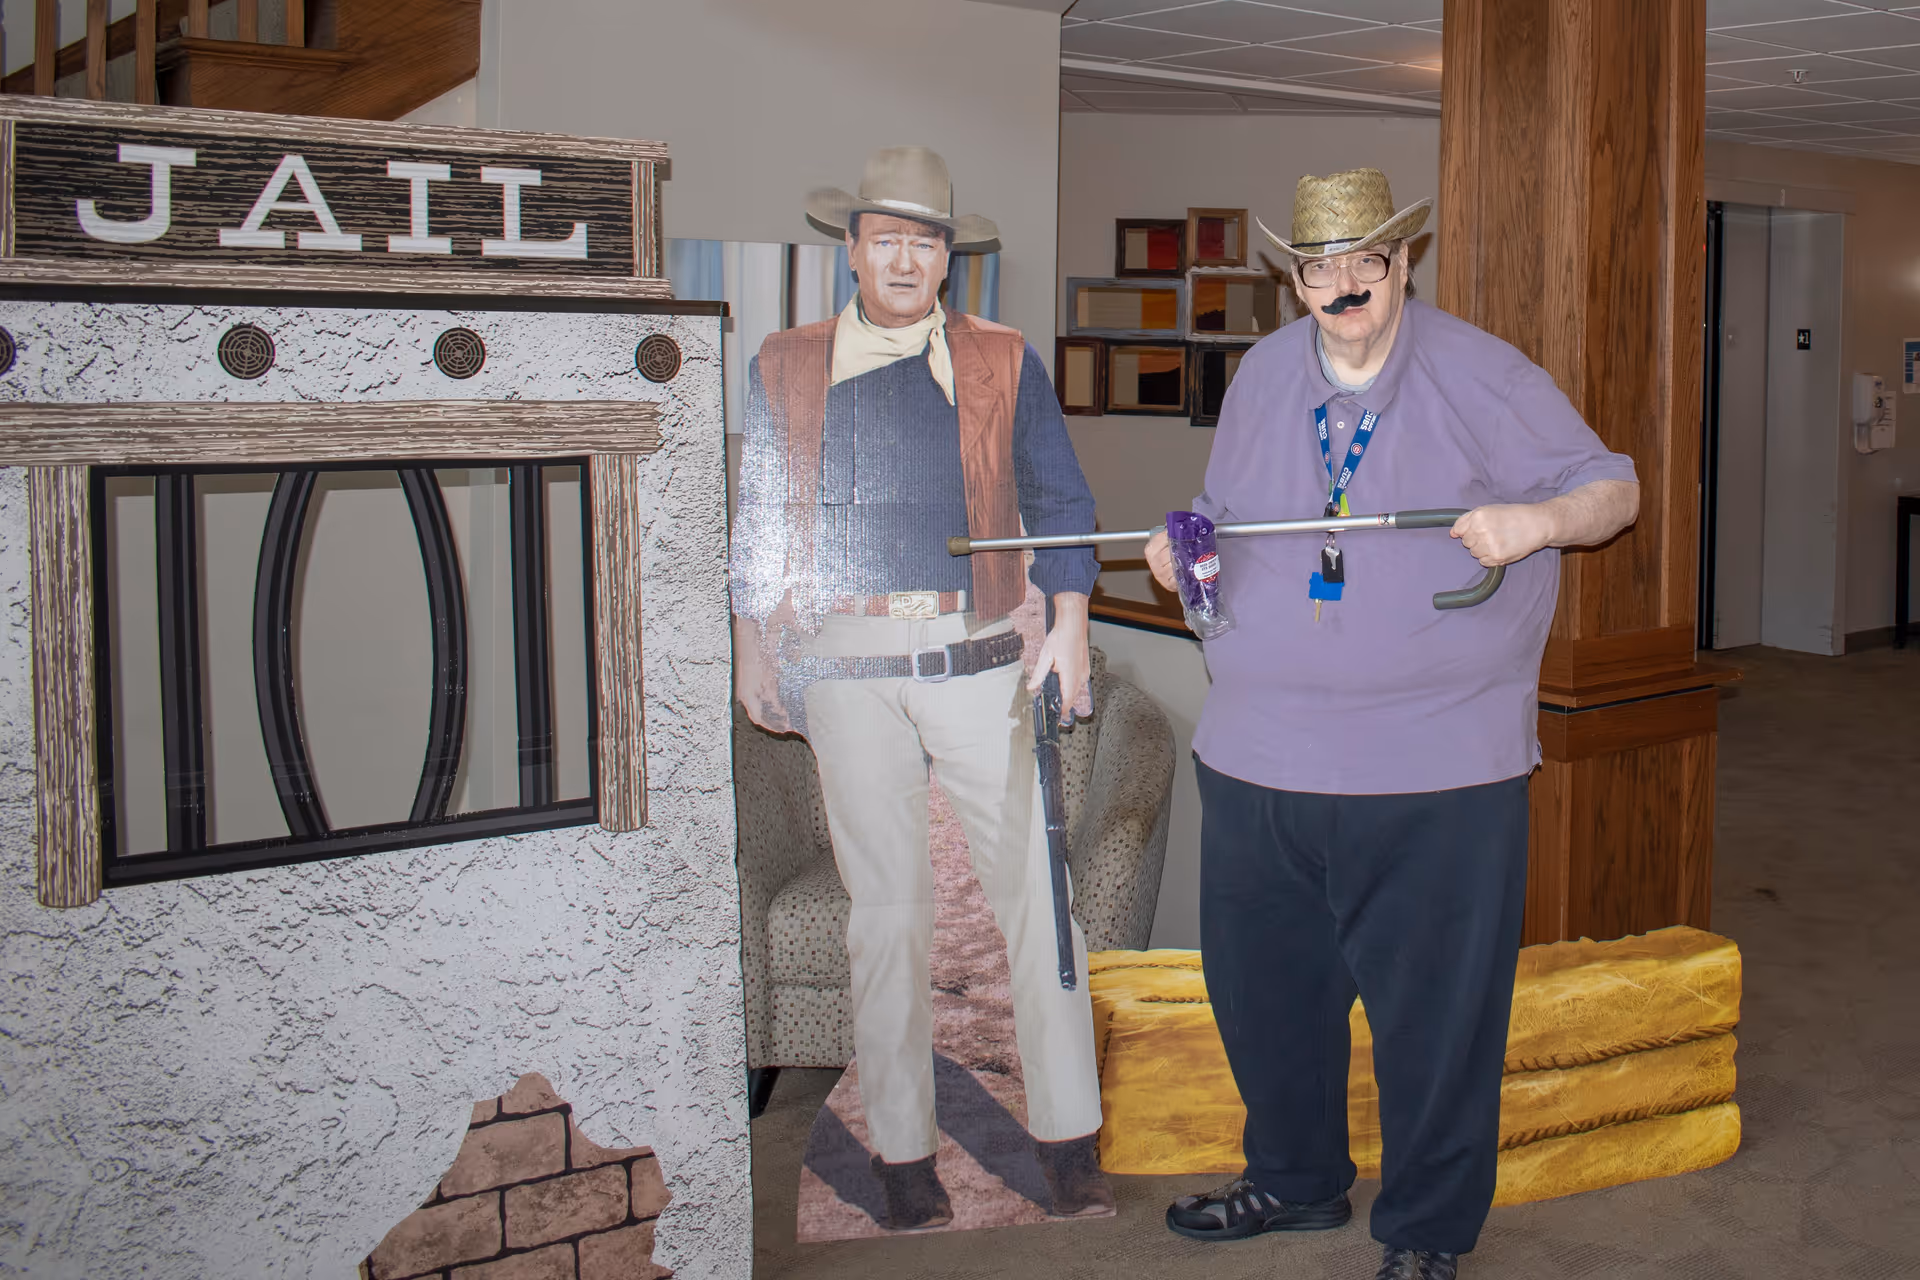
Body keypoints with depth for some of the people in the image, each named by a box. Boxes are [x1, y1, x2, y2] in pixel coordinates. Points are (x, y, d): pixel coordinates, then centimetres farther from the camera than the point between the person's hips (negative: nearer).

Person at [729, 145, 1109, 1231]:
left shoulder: (1004, 362, 9)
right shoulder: (785, 369, 10)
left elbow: (1060, 502, 10)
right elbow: (758, 519, 15)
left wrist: (1071, 627, 0)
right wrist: (754, 645, 9)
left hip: (979, 657, 0)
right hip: (847, 671, 0)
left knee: (1036, 893, -1)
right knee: (890, 914, 5)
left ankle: (1069, 1139, 12)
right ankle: (904, 1153, 16)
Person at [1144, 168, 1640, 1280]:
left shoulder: (1486, 377, -4)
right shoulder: (1262, 376, 11)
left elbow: (1614, 491, 0)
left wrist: (1534, 521, -21)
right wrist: (1185, 552, 1)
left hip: (1437, 775, -5)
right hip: (1260, 760, 5)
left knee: (1435, 1005, 3)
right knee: (1262, 980, 16)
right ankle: (1296, 1177, 38)